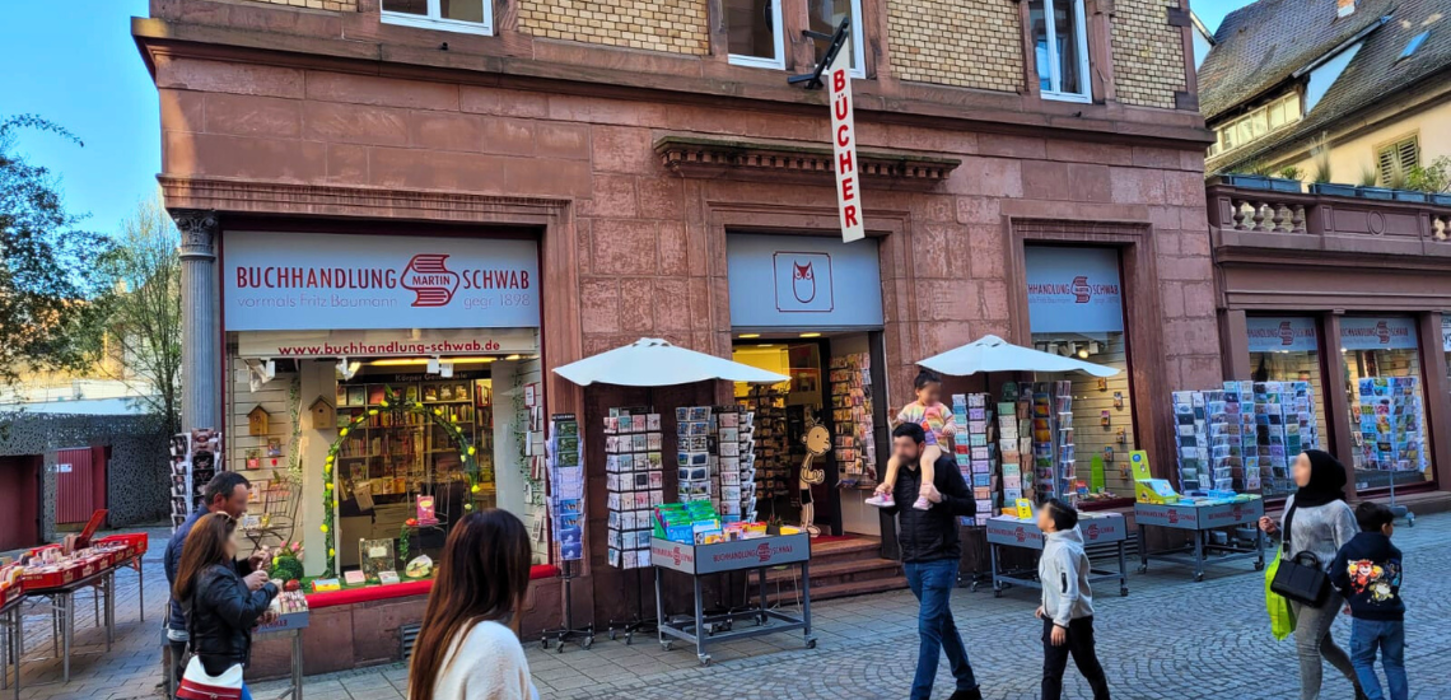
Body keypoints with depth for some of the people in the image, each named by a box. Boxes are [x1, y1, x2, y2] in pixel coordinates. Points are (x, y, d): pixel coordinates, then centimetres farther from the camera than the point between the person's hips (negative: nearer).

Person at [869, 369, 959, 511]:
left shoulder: (941, 408, 7)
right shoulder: (909, 409, 12)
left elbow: (952, 422, 7)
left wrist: (950, 428, -16)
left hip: (935, 444, -4)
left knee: (926, 460, -38)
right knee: (893, 460, -12)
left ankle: (925, 496, -42)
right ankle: (886, 494, -9)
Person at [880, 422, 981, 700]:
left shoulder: (943, 466, -10)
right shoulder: (898, 470, 6)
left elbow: (970, 507, -9)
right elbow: (892, 510, 18)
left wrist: (940, 498, -25)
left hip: (940, 560, -6)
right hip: (911, 561, 6)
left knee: (928, 628, -9)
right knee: (943, 624, 17)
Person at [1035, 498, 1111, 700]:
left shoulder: (1063, 548, -26)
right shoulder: (1053, 542, 3)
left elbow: (1070, 590, -29)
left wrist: (1061, 622, -30)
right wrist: (1047, 606, 23)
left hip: (1074, 619, -8)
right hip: (1054, 617, 8)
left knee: (1088, 666, 15)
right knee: (1051, 671, 4)